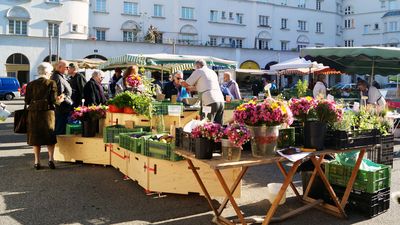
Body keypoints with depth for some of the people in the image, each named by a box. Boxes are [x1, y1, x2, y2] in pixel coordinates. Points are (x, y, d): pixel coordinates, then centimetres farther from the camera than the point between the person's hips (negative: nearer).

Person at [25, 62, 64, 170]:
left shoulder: (31, 84, 4)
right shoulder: (51, 83, -4)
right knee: (49, 136, 9)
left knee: (35, 136, 10)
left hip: (33, 113, 2)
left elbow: (27, 101, 2)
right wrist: (59, 100, 9)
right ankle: (51, 159, -3)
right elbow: (54, 100, -11)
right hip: (47, 112, -2)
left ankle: (37, 162, 11)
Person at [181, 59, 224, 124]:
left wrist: (181, 81, 30)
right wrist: (191, 89, 42)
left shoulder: (198, 71, 4)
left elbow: (186, 84, 8)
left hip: (210, 102, -7)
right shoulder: (213, 72, 25)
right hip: (221, 100, 7)